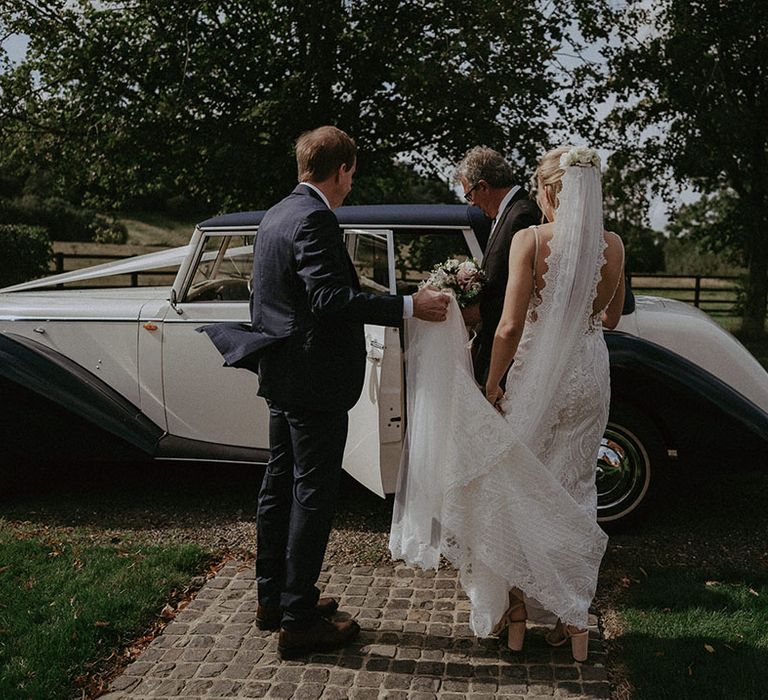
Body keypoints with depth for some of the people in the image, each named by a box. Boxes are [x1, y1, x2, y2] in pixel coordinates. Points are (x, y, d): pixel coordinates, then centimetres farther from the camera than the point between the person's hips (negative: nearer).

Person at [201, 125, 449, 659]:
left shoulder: (277, 215, 12)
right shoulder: (314, 220, -18)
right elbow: (331, 299, -28)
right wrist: (408, 306, -26)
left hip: (281, 376, 10)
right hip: (315, 380, -10)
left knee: (281, 485, 17)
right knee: (313, 496, -2)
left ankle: (273, 598, 30)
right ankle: (299, 621, 8)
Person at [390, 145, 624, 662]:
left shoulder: (529, 240, -12)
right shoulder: (613, 246, -1)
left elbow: (509, 327, -17)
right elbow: (611, 318, 13)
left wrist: (491, 386, -7)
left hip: (536, 376, -3)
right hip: (590, 377, 3)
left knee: (520, 489, 13)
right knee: (575, 492, 14)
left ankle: (515, 611, 22)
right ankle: (574, 619, 21)